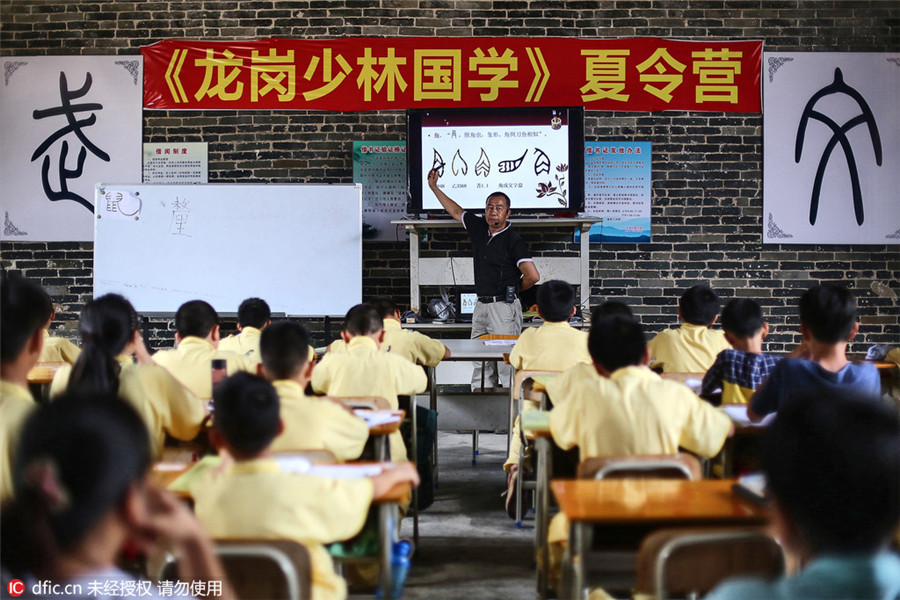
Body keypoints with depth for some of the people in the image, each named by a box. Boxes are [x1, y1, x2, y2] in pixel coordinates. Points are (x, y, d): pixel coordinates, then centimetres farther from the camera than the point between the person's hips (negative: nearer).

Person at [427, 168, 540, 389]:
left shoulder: (514, 240, -10)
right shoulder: (479, 228, 10)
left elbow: (533, 276, -16)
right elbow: (456, 211, 26)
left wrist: (513, 288, 0)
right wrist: (433, 187, 28)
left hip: (504, 307, -7)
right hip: (482, 305, 7)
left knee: (506, 363, -7)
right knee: (481, 364, 8)